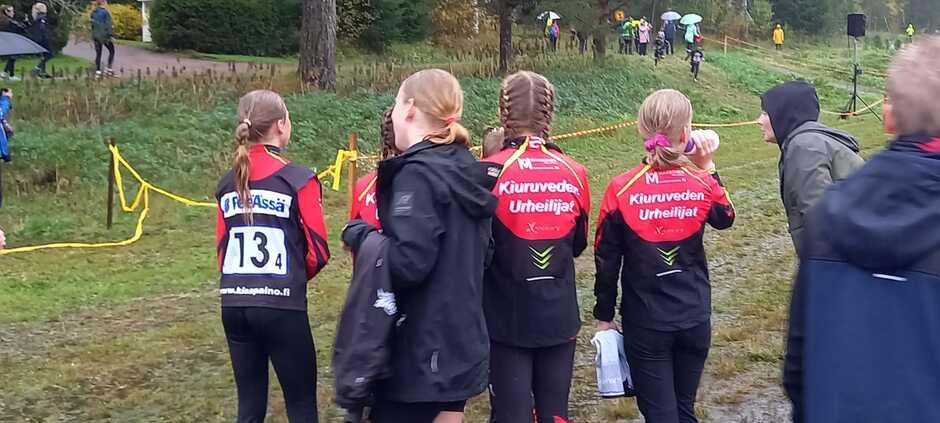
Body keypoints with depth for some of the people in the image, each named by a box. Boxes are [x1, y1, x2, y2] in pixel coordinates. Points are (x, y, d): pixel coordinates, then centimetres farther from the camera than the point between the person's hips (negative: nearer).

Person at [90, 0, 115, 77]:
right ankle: (109, 69, 3)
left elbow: (92, 24, 13)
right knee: (111, 51, 10)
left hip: (96, 36, 6)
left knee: (98, 53, 10)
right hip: (104, 35, -6)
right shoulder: (105, 12, -14)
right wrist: (111, 35, -12)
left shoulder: (93, 13, 7)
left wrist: (93, 36, 19)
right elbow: (108, 25, -16)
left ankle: (97, 71, 9)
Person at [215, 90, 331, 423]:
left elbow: (222, 249, 11)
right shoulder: (299, 180, -8)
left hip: (234, 305, 6)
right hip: (281, 307, -5)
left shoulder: (227, 184, 8)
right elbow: (318, 251, -6)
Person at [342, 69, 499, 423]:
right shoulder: (468, 171, 9)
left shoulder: (418, 173, -17)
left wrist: (359, 235, -9)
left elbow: (408, 263, -26)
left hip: (420, 351, -8)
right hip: (462, 342, 9)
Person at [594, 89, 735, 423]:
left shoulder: (621, 189, -12)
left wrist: (603, 316, 6)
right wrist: (707, 167, 12)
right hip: (694, 318, 2)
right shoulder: (702, 183, -8)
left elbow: (606, 261, -6)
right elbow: (725, 219, 16)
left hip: (645, 323, -2)